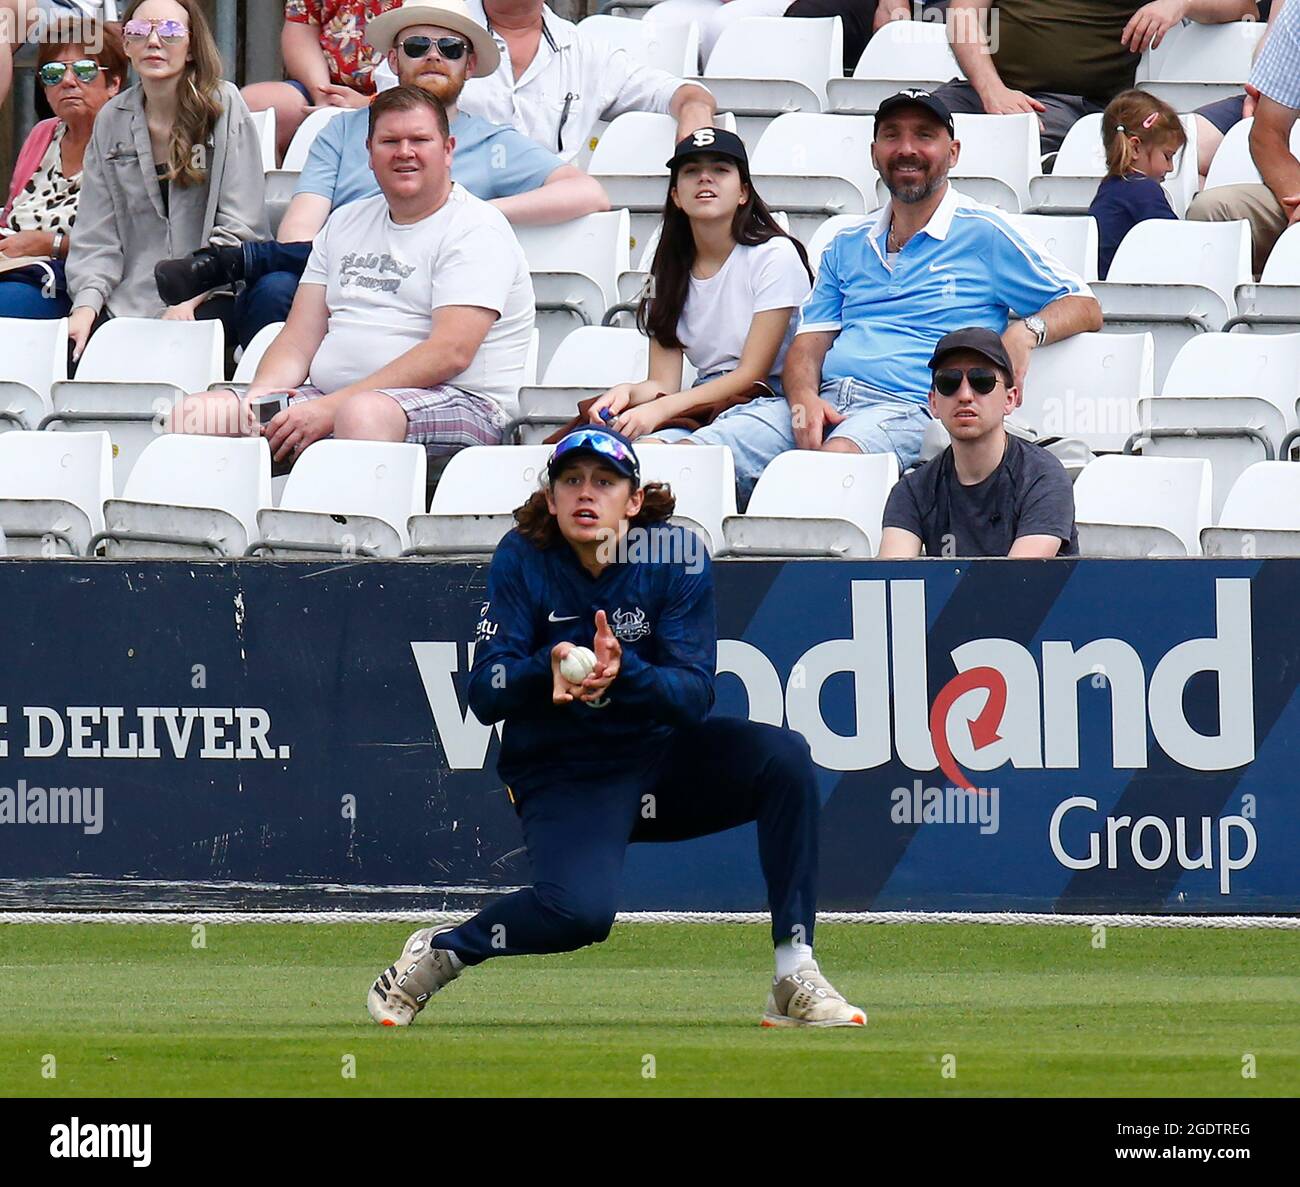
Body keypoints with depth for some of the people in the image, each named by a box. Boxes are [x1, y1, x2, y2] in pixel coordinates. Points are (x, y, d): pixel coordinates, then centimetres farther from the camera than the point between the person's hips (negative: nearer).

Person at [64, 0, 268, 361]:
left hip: (208, 300, -3)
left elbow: (239, 228, -5)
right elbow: (97, 236, 9)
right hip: (128, 301, 3)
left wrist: (188, 300, -15)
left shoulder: (223, 107, -1)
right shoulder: (112, 120, 11)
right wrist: (86, 305, -9)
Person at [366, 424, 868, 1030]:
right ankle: (437, 952, -3)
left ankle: (796, 979, -20)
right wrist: (549, 668, -35)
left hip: (663, 761, 3)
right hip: (561, 776, -3)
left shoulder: (676, 555, -9)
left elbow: (695, 696, -15)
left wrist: (622, 671, -35)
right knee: (580, 908, -32)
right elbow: (484, 695, -14)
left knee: (782, 753, -24)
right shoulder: (522, 559, -9)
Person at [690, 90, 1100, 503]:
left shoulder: (985, 234, 11)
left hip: (910, 408, -5)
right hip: (826, 400, 5)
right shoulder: (847, 247, 26)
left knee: (840, 453, -42)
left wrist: (1026, 331, -13)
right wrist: (804, 398, -4)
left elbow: (1085, 308, 10)